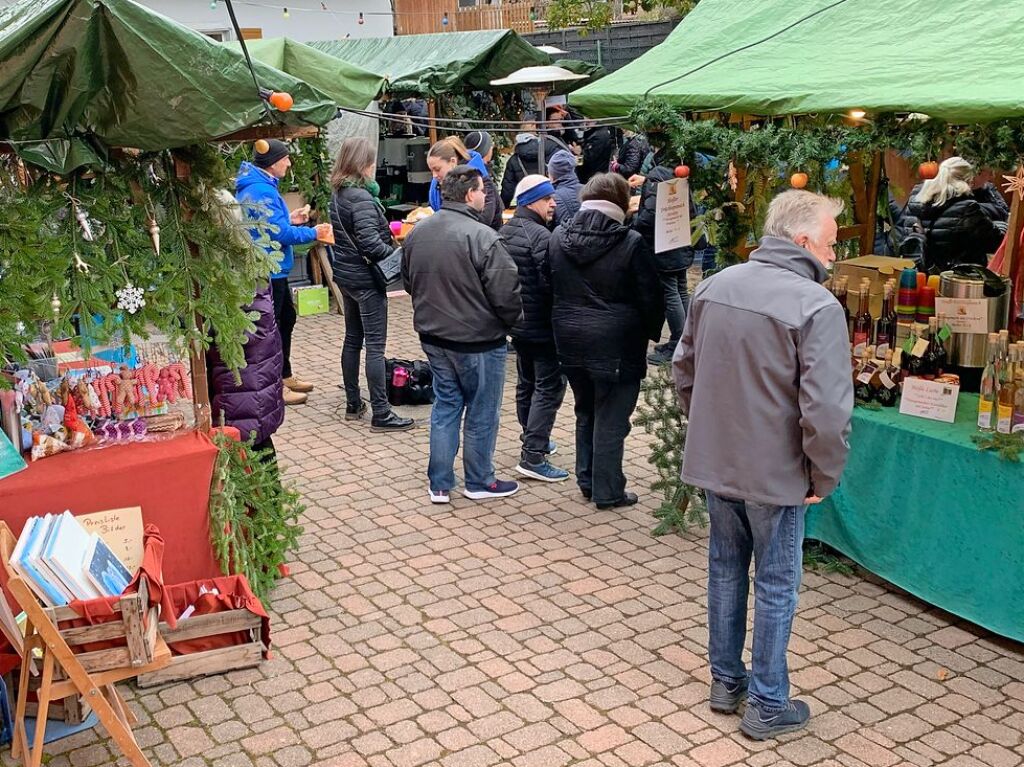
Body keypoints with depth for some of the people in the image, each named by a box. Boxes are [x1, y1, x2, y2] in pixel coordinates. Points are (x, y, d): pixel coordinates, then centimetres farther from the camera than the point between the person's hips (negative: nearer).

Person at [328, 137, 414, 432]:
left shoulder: (338, 194, 8)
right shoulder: (361, 198, -20)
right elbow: (370, 243, -25)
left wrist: (388, 232, 8)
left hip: (345, 274, 9)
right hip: (365, 278, -9)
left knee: (352, 339, 16)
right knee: (375, 345, -6)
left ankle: (353, 405, 24)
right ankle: (380, 414, -3)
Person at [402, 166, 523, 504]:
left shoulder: (417, 232, 1)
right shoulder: (482, 236, -22)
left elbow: (408, 281, 14)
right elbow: (505, 294, -21)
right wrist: (512, 320, -1)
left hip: (433, 337, 7)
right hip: (478, 340, -6)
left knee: (445, 406, 17)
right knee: (481, 413, 10)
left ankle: (439, 484, 21)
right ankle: (479, 482, 24)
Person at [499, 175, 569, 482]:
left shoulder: (505, 232, 9)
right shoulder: (540, 235, -19)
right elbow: (549, 282, -24)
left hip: (517, 321, 10)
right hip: (542, 324, -10)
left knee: (527, 382, 20)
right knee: (550, 386, -5)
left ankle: (532, 438, 34)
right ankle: (533, 455, -8)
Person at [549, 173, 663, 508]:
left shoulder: (558, 238, 1)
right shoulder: (630, 243, -14)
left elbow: (551, 288, 12)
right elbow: (649, 297, -8)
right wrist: (652, 332, 8)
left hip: (570, 342, 5)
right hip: (615, 345, -5)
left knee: (585, 413, 21)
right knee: (611, 420, 5)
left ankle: (586, 480, 30)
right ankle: (607, 491, 13)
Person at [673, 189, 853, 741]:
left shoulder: (714, 286, 1)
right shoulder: (816, 306, -20)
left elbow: (683, 370, 10)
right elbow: (827, 410, -24)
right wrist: (824, 477, -9)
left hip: (713, 462, 6)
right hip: (776, 472, -6)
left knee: (725, 568, 20)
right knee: (775, 586, 9)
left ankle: (725, 680, 35)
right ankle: (767, 705, 22)